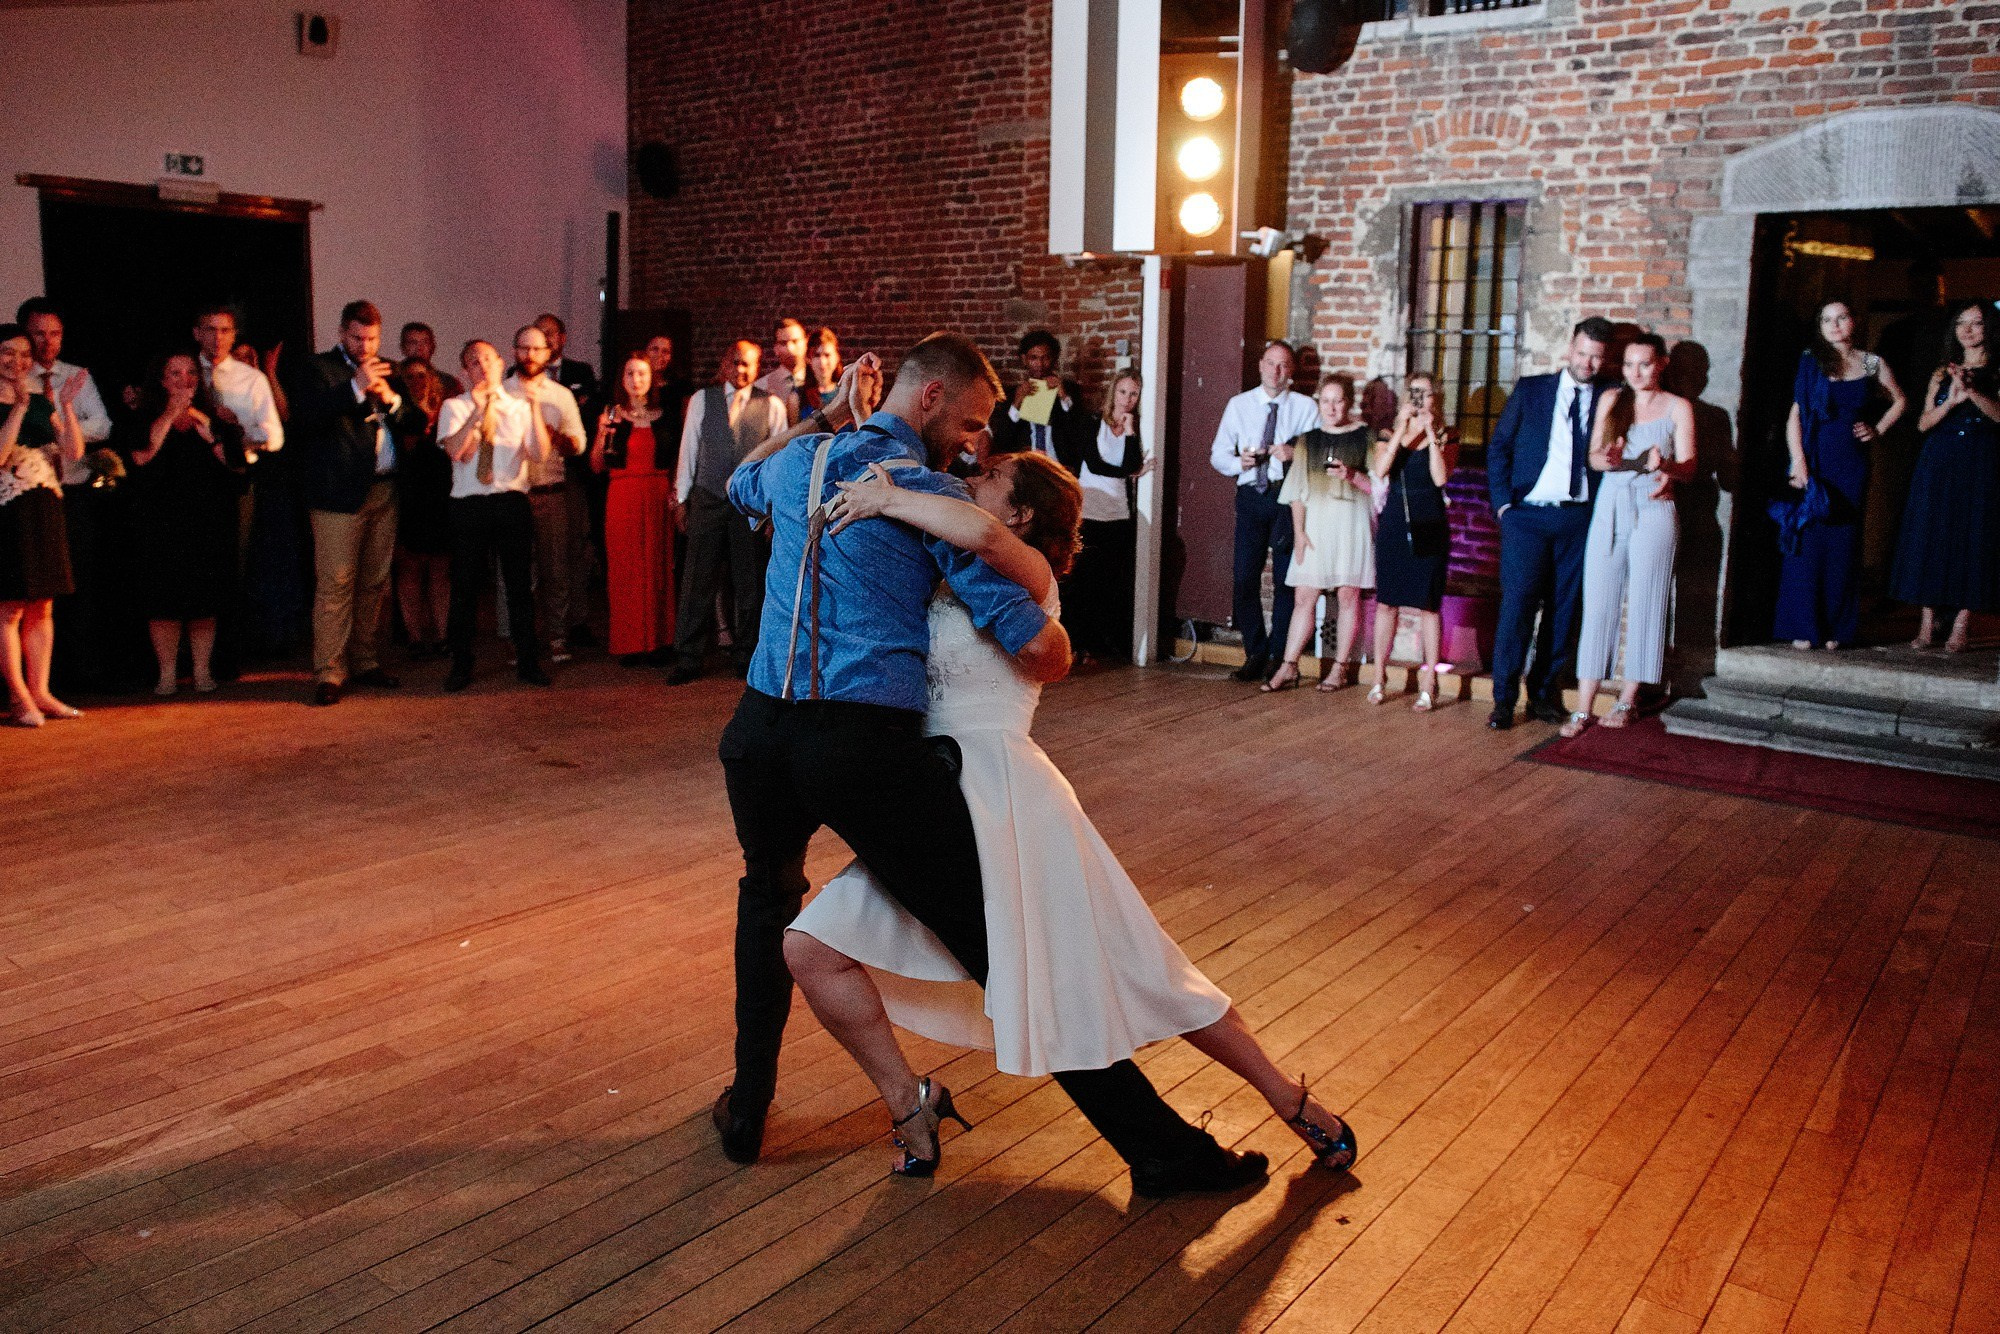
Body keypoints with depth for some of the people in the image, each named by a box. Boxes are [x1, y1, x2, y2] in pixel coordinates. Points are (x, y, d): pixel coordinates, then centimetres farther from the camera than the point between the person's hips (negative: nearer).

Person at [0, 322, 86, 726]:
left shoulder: (41, 402, 12)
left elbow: (74, 452, 4)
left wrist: (66, 406, -6)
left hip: (45, 511, 6)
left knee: (42, 606, 8)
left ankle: (40, 692, 14)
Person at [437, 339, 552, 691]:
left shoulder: (520, 405, 6)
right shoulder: (454, 407, 3)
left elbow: (540, 455, -9)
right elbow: (456, 451, -15)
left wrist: (535, 405, -17)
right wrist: (478, 412, -24)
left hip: (512, 501, 1)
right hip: (468, 504, -1)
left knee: (520, 583, 6)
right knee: (465, 586, 5)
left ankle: (527, 661, 19)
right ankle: (461, 665, 18)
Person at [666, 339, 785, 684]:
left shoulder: (772, 406, 2)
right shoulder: (701, 400, 6)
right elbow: (688, 450, 8)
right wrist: (682, 498, 7)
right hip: (707, 501, 0)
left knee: (750, 584, 8)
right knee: (698, 581, 2)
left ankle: (746, 655, 21)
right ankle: (688, 657, 9)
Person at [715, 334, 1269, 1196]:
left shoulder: (796, 461, 15)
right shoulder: (930, 495, -3)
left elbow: (740, 485, 43)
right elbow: (1039, 646, -10)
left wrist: (829, 413, 39)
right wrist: (1050, 657, 15)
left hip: (761, 731, 6)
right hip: (870, 747, -6)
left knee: (769, 894, 35)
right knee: (1004, 946, -2)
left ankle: (747, 1110, 38)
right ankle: (1160, 1149, 6)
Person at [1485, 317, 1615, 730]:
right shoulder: (1530, 389, 8)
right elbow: (1498, 446, 6)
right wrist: (1502, 502, -3)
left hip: (1579, 518, 2)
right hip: (1528, 514, -2)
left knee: (1564, 611, 4)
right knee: (1518, 603, -8)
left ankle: (1544, 693, 15)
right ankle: (1504, 699, -3)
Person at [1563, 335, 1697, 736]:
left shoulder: (1678, 407, 4)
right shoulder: (1611, 400, 12)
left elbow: (1688, 466, -3)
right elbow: (1593, 455, 7)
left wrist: (1666, 466, -26)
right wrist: (1607, 459, -17)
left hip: (1654, 511, -2)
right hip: (1610, 509, 2)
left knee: (1644, 606, 0)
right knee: (1597, 605, -2)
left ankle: (1628, 700, 11)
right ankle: (1584, 708, -2)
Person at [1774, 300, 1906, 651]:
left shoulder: (1872, 364, 8)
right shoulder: (1811, 361, 0)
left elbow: (1898, 401, 24)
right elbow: (1794, 414, -5)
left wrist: (1878, 430, 8)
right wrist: (1798, 461, -14)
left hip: (1852, 465, 2)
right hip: (1814, 460, -2)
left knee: (1843, 544, 4)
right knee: (1808, 542, -4)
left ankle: (1835, 628, 10)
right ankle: (1802, 627, 2)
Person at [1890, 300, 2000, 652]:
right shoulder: (1943, 373, 14)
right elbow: (1924, 423, 5)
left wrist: (1971, 392, -22)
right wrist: (1951, 401, -13)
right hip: (1939, 463, 3)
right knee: (1930, 535, -2)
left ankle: (1961, 624, -4)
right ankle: (1928, 622, 1)